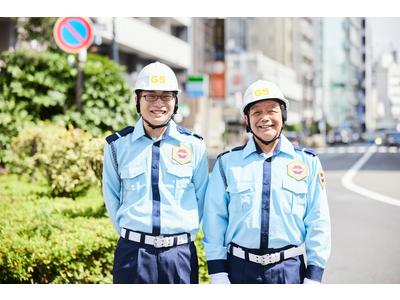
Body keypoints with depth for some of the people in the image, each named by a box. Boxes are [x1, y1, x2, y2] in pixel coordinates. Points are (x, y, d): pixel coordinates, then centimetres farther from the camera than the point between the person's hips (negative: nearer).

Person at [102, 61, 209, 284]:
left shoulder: (193, 145, 2)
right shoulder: (117, 145, 2)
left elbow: (201, 196, 9)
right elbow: (111, 197, 10)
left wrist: (187, 233, 6)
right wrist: (128, 233, 7)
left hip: (180, 254, 0)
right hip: (133, 252, 0)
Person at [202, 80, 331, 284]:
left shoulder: (308, 162, 3)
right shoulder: (227, 162, 4)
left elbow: (318, 221, 3)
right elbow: (215, 219, 3)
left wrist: (313, 277, -1)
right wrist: (217, 274, -1)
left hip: (290, 270, 0)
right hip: (240, 268, 0)